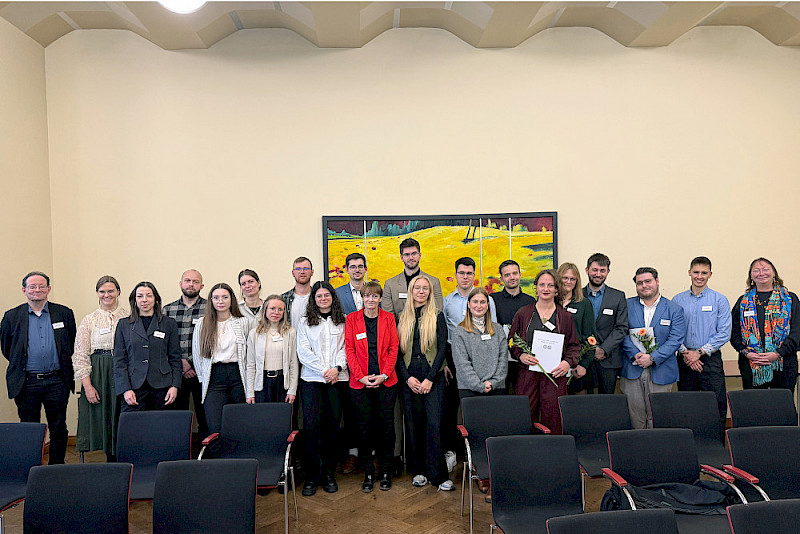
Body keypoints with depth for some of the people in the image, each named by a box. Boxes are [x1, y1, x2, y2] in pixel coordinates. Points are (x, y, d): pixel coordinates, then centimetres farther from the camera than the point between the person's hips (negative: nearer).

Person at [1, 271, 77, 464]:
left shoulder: (64, 314, 3)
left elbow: (72, 345, 10)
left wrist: (62, 366, 10)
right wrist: (20, 366, 11)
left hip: (57, 382, 1)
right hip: (26, 383, 0)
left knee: (59, 430, 8)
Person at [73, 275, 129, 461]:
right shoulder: (88, 321, 7)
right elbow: (80, 356, 4)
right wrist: (87, 386, -5)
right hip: (98, 376, 1)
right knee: (104, 420, 3)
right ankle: (112, 463, 15)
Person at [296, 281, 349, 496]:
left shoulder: (343, 321, 11)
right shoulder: (305, 322, 9)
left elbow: (346, 347, 6)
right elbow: (303, 351, 2)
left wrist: (337, 368, -10)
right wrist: (323, 370, -8)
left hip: (337, 378, 1)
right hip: (311, 378, -1)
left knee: (333, 425, 2)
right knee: (312, 425, -8)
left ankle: (329, 474, 14)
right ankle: (312, 476, 2)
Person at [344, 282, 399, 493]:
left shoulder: (388, 318, 5)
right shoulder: (352, 319, 2)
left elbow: (393, 349, 2)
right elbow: (349, 351, 0)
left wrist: (383, 375, -8)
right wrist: (362, 377, -9)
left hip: (386, 382, 1)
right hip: (360, 383, -1)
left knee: (386, 426, 4)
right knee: (365, 427, 4)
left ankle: (385, 472, 20)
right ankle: (368, 473, 17)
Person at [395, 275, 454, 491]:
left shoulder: (437, 316, 4)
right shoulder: (402, 317, 10)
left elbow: (442, 348, -2)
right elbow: (398, 351, 7)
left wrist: (430, 378, -10)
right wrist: (407, 377, -6)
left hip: (433, 377, -2)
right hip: (409, 378, 2)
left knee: (434, 423, -8)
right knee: (413, 424, 6)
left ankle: (438, 475, 1)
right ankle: (419, 471, 19)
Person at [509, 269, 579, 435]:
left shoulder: (565, 316, 10)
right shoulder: (523, 313, 8)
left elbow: (574, 345, 12)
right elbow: (511, 341, 11)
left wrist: (568, 362, -5)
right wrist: (520, 355, -6)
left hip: (555, 374, 0)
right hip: (527, 373, 0)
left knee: (553, 418, -2)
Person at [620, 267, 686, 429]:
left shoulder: (674, 309, 4)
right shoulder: (627, 305, 7)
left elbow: (676, 339, -5)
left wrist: (652, 358, -15)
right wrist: (635, 354, -14)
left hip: (660, 372, -1)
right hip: (632, 371, 1)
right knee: (635, 414, 3)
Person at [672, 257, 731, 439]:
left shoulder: (720, 300, 2)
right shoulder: (677, 300, 8)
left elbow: (724, 333, -4)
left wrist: (700, 352, -10)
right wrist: (685, 352, -9)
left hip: (711, 359, -2)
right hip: (685, 360, 2)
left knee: (717, 407, -5)